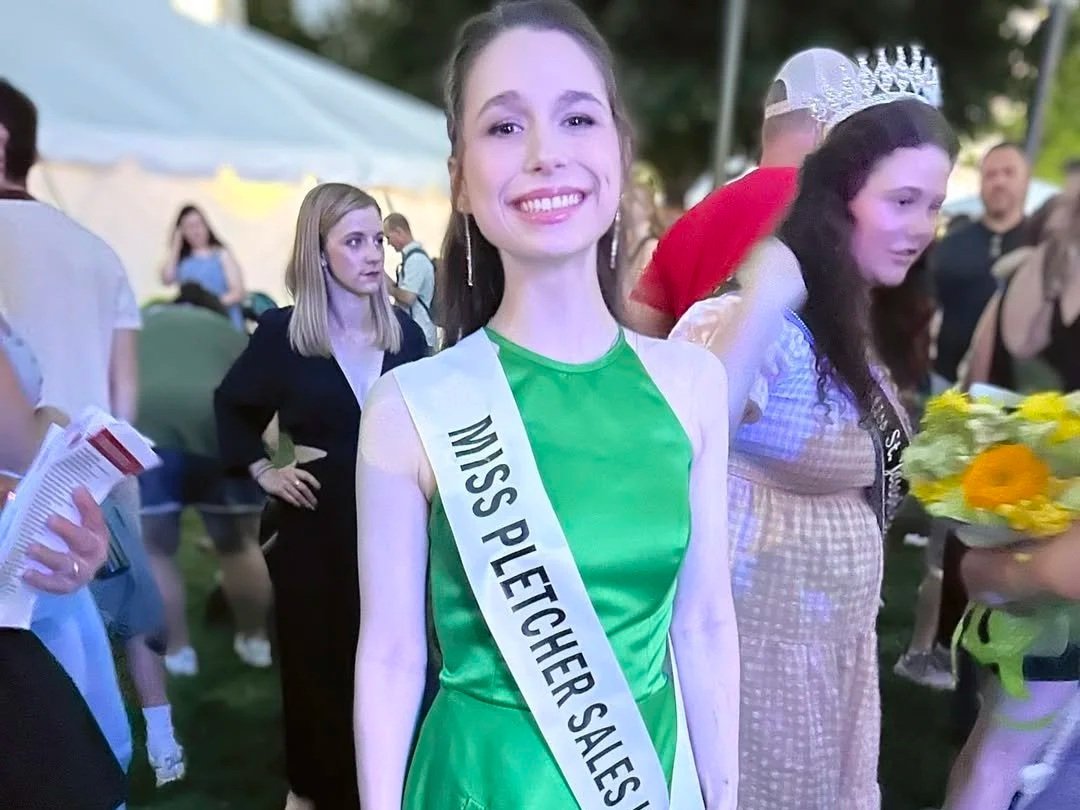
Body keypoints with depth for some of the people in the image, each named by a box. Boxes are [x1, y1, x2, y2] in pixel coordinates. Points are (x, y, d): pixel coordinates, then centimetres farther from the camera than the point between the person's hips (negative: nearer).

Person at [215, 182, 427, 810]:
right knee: (317, 659, 12)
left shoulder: (406, 330, -2)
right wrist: (262, 469, 2)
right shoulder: (283, 331, -5)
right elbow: (232, 405, 12)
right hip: (316, 525, -1)